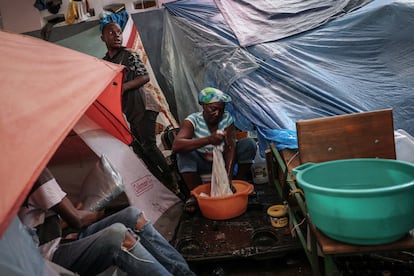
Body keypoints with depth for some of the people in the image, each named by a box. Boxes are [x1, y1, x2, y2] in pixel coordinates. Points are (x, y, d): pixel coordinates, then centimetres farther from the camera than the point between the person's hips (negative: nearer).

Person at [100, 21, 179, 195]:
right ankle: (163, 182, 14)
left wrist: (125, 86, -18)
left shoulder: (130, 55, -3)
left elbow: (145, 77, -9)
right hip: (125, 110, 7)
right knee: (138, 148, 6)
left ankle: (171, 180, 0)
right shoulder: (103, 62, 13)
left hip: (141, 105, -7)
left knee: (148, 145, -13)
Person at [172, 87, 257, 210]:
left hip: (223, 160, 2)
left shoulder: (227, 118, -17)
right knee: (184, 153, -32)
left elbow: (230, 148, -24)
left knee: (249, 143, -19)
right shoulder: (193, 120, -24)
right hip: (202, 163, -2)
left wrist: (228, 180, -36)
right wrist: (208, 140, -56)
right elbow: (176, 146, -41)